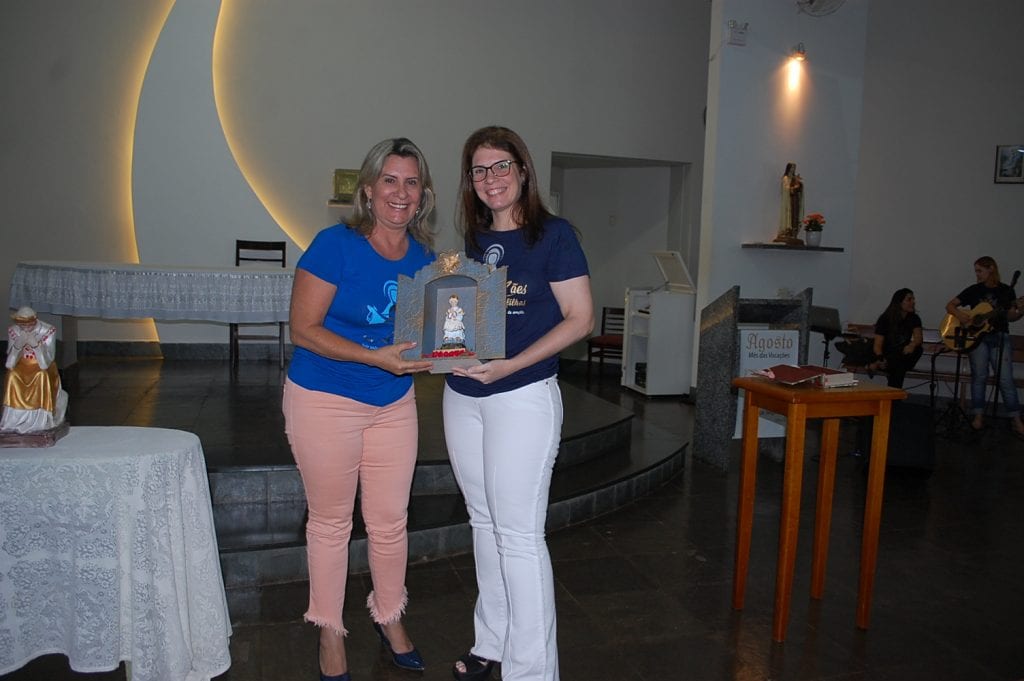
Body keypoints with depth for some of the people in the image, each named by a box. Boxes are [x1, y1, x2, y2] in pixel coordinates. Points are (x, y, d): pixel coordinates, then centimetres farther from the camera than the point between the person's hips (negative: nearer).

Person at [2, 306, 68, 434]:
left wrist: (36, 344, -35)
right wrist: (18, 345, -27)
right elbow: (10, 362, -8)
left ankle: (41, 419, -23)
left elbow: (48, 359, -19)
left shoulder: (48, 330, -16)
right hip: (22, 365, 2)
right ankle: (14, 419, -16)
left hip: (43, 366, -2)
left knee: (42, 376, -34)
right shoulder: (12, 331, -8)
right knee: (12, 376, -28)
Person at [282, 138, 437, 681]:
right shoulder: (336, 245, -16)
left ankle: (389, 616, 37)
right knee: (331, 521, 11)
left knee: (391, 522, 13)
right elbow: (303, 329, -18)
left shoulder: (424, 256, 0)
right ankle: (330, 631, 32)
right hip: (325, 401, -4)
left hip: (394, 403, 5)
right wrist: (376, 357, -28)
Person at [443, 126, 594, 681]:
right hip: (463, 397, 7)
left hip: (522, 397, -7)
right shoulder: (474, 241, 12)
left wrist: (510, 365, -20)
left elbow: (580, 318, -11)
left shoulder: (553, 234, -6)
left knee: (519, 534, -3)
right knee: (484, 522, 15)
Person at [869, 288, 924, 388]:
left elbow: (918, 337, -17)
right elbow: (877, 345, -15)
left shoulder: (914, 318, 0)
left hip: (903, 355, 5)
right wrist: (880, 360, -35)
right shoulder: (885, 319, -10)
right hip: (887, 356, -5)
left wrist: (912, 345, -41)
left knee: (918, 348, -27)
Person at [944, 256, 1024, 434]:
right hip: (976, 336, 0)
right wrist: (960, 315, -12)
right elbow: (950, 305, 7)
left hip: (999, 337, 0)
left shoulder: (1006, 290, 5)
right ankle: (978, 416, 7)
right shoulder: (974, 290, 5)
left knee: (1006, 379, -6)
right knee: (979, 376, -1)